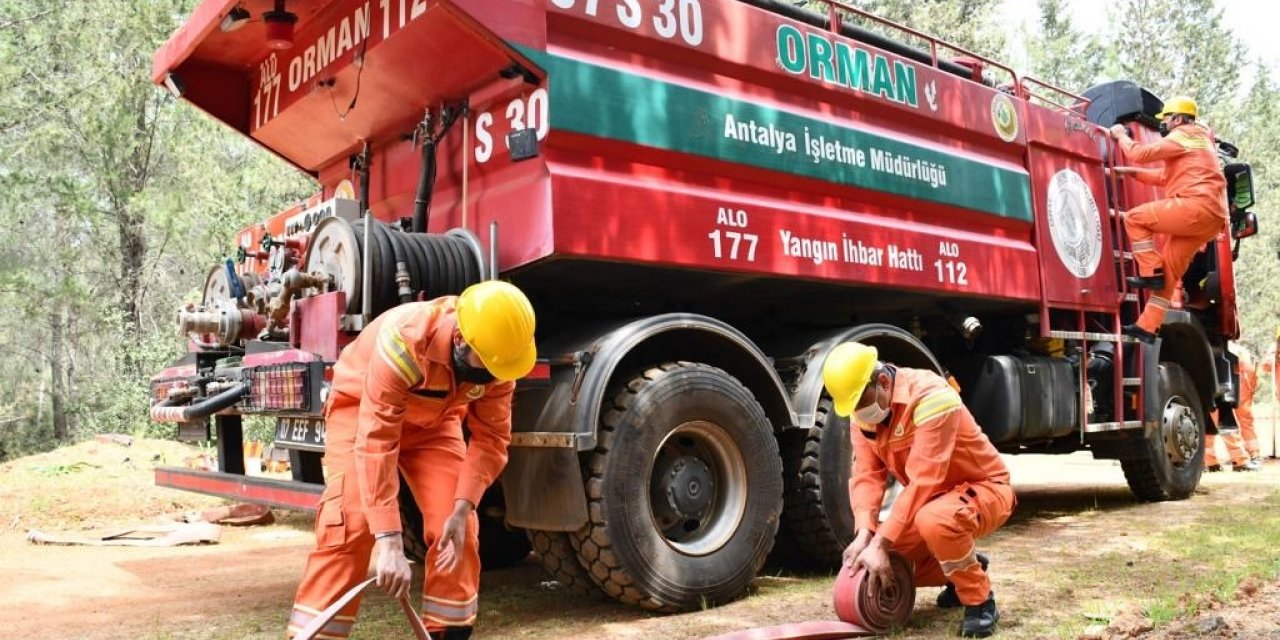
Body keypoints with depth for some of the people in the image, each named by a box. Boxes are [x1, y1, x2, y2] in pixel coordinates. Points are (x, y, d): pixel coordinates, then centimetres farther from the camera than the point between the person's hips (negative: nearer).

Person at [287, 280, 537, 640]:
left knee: (457, 527, -6)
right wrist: (390, 542, -43)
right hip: (361, 408, -4)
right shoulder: (405, 340, -40)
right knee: (350, 524, -17)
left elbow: (491, 437, -18)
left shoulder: (495, 357, -24)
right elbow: (375, 441, -42)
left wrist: (462, 509, -31)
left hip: (434, 420, 4)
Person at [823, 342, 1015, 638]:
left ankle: (980, 601, -13)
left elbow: (923, 480, -35)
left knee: (934, 520, -39)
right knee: (881, 563, 1)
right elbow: (867, 475, -10)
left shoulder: (929, 396, -31)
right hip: (934, 496, 8)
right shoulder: (864, 410, -6)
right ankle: (965, 567, 21)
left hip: (984, 490, -8)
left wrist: (881, 543, -35)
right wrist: (865, 535, -26)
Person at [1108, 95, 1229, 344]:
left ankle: (1150, 273, -7)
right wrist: (1131, 172, 25)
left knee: (1135, 218, -4)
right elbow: (1166, 177, 31)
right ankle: (1147, 327, 4)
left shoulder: (1184, 136, 0)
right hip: (1211, 216, 10)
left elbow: (1141, 153, -9)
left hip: (1196, 206, -10)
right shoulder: (1197, 141, 31)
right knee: (1169, 271, 6)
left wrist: (1121, 135, 8)